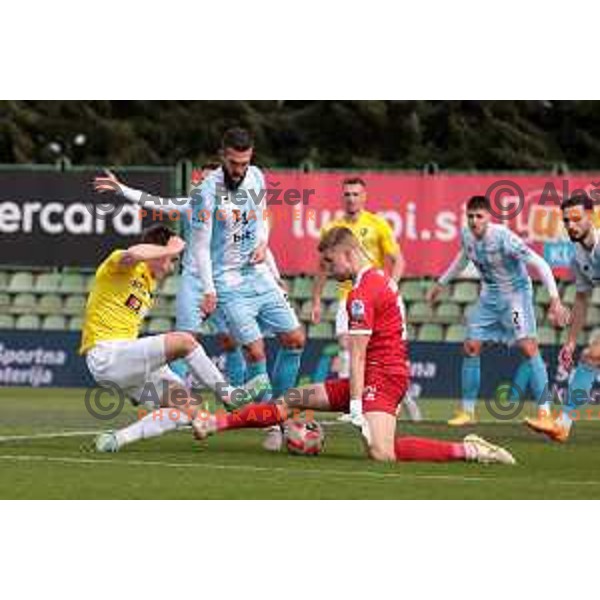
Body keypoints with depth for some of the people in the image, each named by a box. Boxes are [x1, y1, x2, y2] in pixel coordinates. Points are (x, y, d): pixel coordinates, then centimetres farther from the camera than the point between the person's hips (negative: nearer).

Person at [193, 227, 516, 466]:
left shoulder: (361, 294, -13)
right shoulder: (382, 279, 16)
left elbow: (357, 357, -17)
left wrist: (356, 408, -18)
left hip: (380, 377, -10)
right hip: (392, 374, 10)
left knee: (381, 453, -27)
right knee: (295, 399, 9)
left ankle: (468, 451, -23)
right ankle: (218, 423, 14)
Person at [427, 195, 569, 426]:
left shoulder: (503, 237, -27)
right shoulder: (467, 235, -6)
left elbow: (540, 264, -27)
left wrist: (555, 299, -34)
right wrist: (441, 283, 28)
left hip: (516, 292, -6)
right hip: (489, 295, 7)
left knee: (528, 347, -19)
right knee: (471, 347, 2)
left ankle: (545, 412, -19)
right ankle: (467, 412, 14)